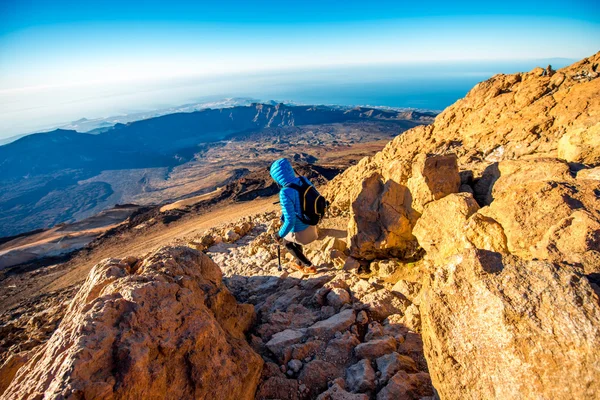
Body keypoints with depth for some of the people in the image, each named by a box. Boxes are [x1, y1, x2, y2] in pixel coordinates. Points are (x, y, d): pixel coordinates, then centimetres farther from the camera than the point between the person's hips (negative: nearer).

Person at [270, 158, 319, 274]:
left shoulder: (285, 193, -33)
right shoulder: (304, 180, -11)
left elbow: (290, 221, -30)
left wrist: (280, 234, -12)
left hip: (300, 229, -7)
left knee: (286, 242, 25)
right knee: (296, 241, 33)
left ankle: (309, 266, 31)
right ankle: (300, 264, 52)